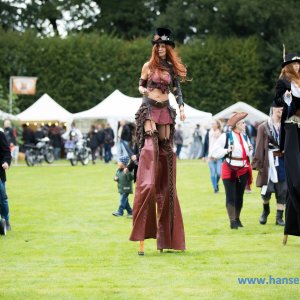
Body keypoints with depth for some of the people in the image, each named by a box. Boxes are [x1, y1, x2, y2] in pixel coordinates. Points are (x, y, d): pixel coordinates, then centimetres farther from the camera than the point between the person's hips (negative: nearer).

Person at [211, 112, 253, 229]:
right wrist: (227, 150, -20)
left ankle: (237, 219, 23)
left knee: (240, 196, 11)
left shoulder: (245, 137, 11)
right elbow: (215, 152, -9)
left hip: (243, 170, 6)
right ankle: (232, 221, -5)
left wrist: (250, 150, 1)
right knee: (231, 196, -6)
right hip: (229, 170, -6)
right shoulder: (226, 136, -8)